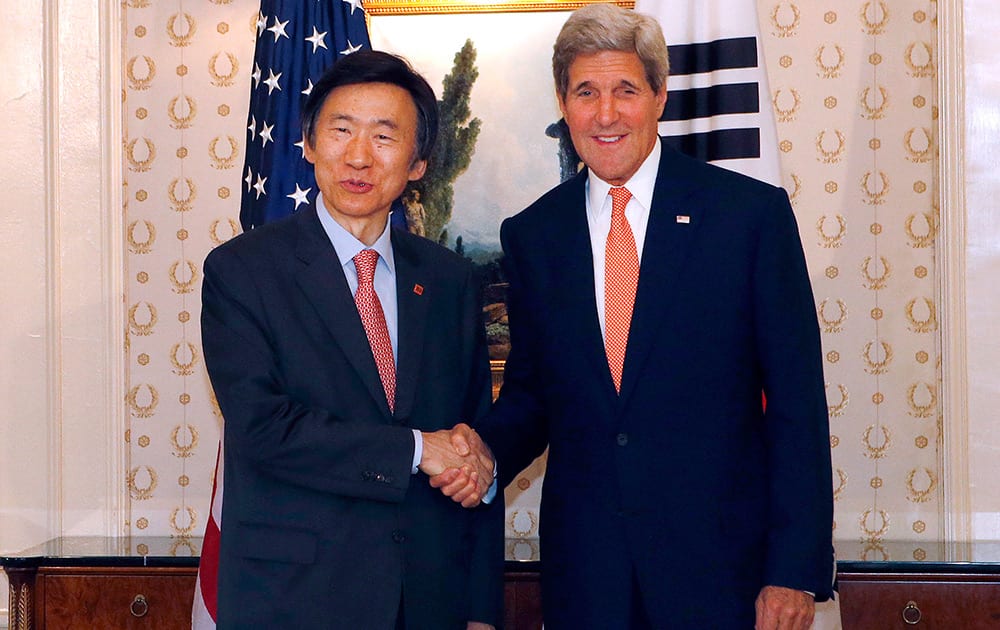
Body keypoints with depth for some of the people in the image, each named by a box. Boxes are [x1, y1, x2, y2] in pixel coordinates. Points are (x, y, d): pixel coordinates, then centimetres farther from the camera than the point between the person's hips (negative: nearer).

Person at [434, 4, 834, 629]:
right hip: (584, 569, 3)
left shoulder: (753, 213, -5)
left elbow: (797, 402, -6)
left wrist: (796, 572, -10)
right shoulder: (531, 235, 6)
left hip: (720, 558, -3)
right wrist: (487, 451, -9)